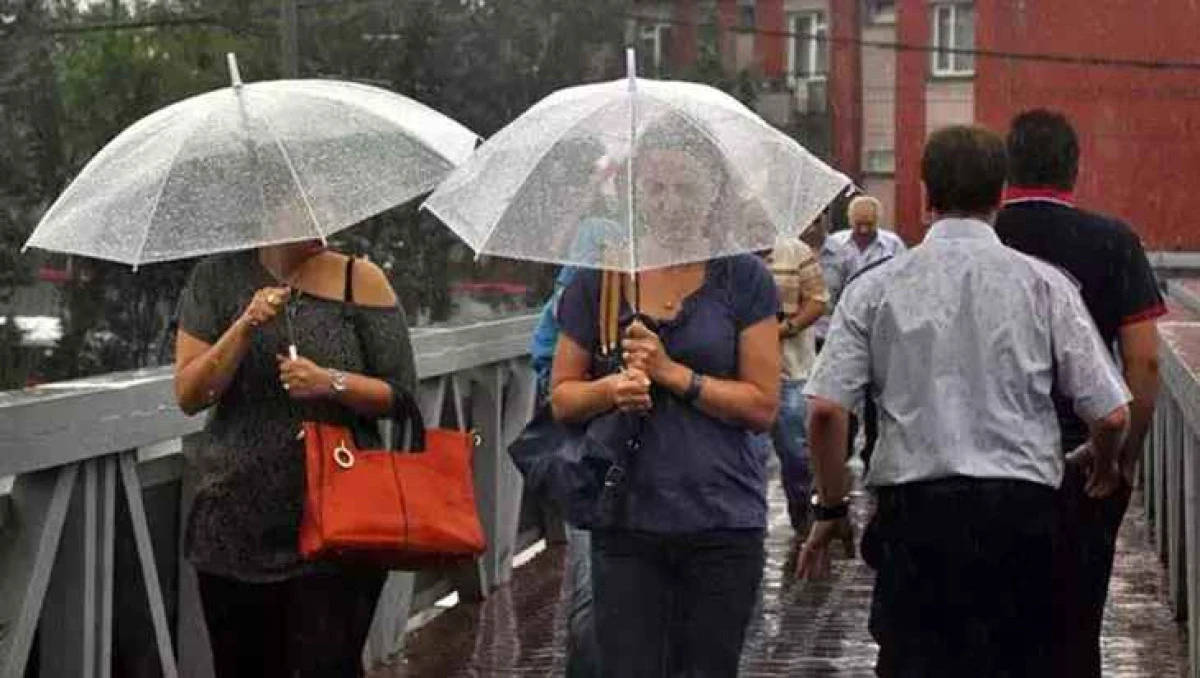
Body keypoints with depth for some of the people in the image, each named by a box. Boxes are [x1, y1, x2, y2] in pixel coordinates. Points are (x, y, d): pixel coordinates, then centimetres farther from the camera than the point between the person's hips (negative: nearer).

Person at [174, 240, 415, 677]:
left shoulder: (362, 281, 1)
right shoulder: (218, 278, 4)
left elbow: (401, 394, 1)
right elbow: (189, 396, -3)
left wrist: (333, 383, -16)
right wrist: (245, 328, -15)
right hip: (237, 522, 2)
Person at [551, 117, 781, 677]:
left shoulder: (743, 279, 0)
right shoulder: (599, 278, 6)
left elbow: (763, 405, -3)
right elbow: (562, 395, 10)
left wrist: (673, 373, -12)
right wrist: (610, 388, -11)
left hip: (721, 521, -1)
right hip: (626, 520, 1)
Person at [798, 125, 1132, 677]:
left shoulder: (875, 288, 1)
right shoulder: (1044, 284, 1)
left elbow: (825, 410, -6)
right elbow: (1111, 414, -1)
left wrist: (830, 510, 7)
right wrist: (1103, 468, 20)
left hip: (912, 511, 0)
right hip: (1021, 509, 0)